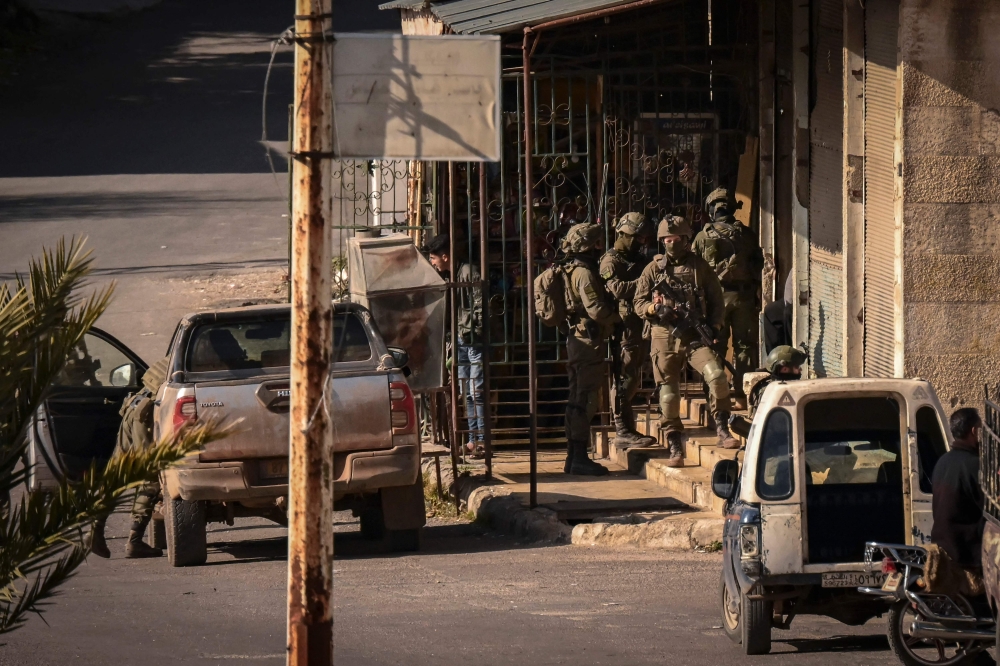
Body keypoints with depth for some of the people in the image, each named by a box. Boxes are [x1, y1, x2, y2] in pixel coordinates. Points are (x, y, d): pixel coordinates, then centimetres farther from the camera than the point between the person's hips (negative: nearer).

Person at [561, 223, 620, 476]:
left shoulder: (572, 271, 16)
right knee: (585, 400, -9)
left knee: (577, 400, 12)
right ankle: (580, 458, -9)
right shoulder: (584, 273, -15)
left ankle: (573, 458, 16)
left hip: (576, 340, 10)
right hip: (589, 341, -10)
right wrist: (619, 316, -8)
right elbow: (597, 310, -23)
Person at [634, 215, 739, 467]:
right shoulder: (653, 269, 9)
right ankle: (675, 449, 10)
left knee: (717, 375, -24)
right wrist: (655, 308, -13)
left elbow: (717, 301, 11)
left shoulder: (700, 267, 8)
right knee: (668, 395, 1)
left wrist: (714, 327, -2)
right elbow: (639, 302, 9)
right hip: (664, 338, 1)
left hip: (695, 335, -1)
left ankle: (722, 431, -13)